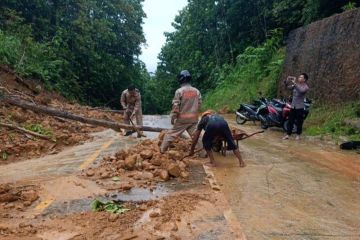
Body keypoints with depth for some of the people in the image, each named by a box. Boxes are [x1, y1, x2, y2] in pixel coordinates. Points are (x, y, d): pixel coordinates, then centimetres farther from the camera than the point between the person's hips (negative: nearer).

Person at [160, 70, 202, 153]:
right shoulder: (197, 91, 3)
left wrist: (173, 118, -1)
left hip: (181, 119, -3)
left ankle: (162, 150, 16)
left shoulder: (179, 91, -11)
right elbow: (199, 105, 6)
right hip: (193, 119, 3)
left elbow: (175, 107, -11)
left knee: (170, 134, 9)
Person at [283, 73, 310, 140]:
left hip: (300, 107, -5)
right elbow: (288, 87, 10)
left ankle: (298, 135, 18)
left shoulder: (306, 87, -8)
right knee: (290, 121, 6)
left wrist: (294, 83, -29)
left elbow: (301, 90, -29)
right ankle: (288, 134, 11)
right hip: (293, 106, 5)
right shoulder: (295, 85, 9)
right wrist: (287, 81, -7)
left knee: (299, 122, 4)